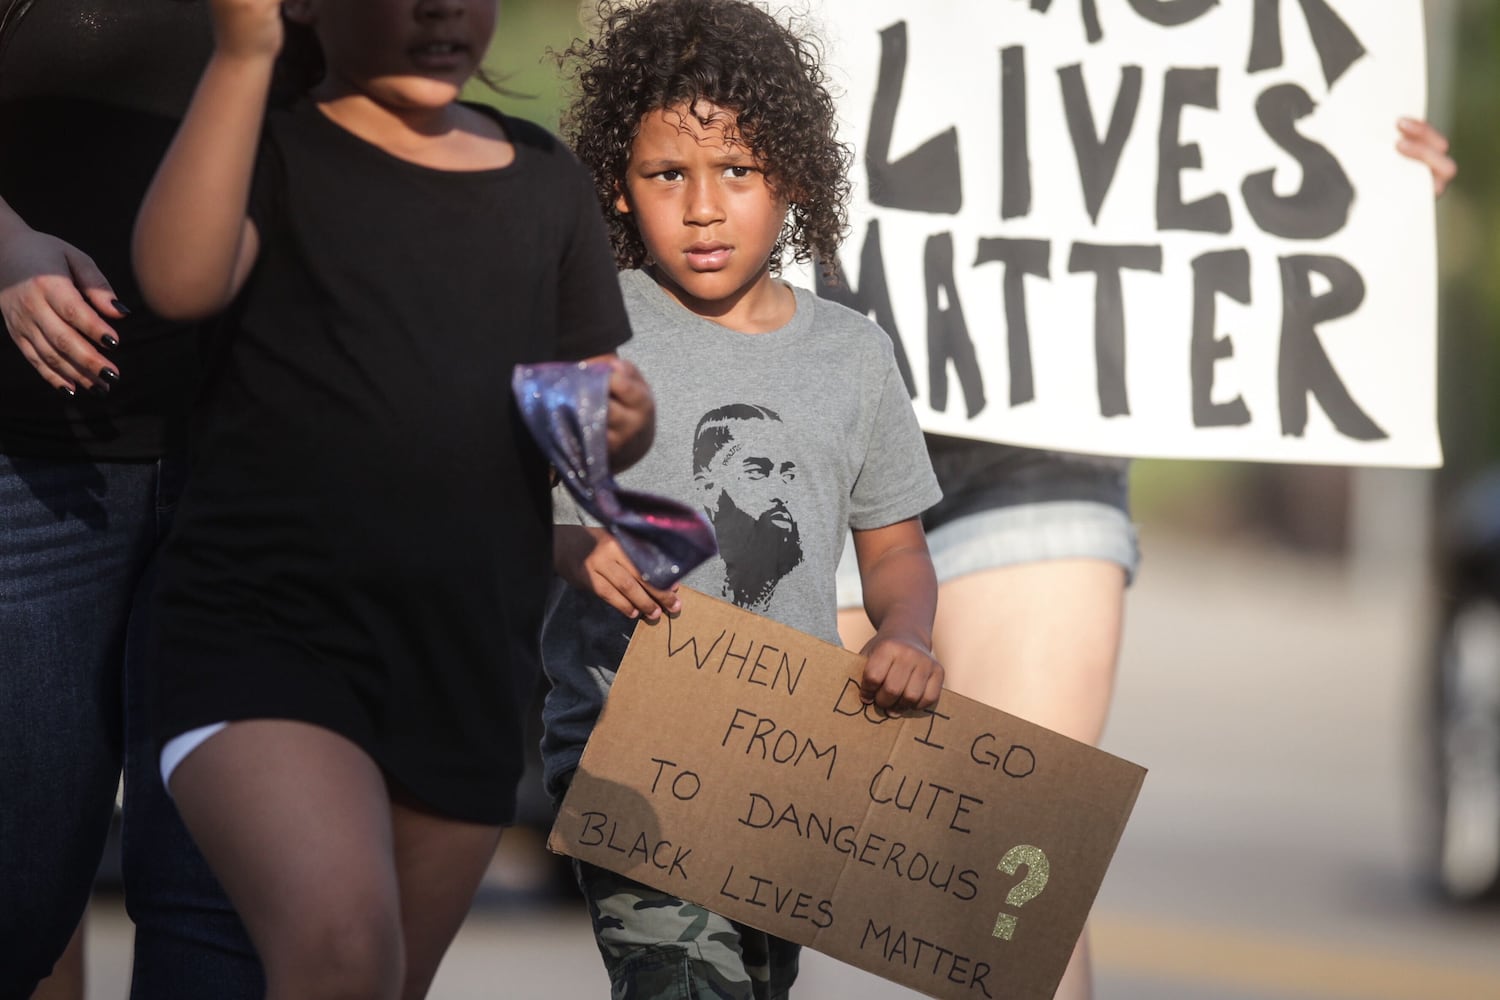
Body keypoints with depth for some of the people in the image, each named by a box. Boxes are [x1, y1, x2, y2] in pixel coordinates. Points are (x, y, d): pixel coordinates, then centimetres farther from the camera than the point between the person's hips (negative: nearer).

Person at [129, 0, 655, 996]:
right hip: (264, 636, -5)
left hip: (470, 665, 5)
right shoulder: (267, 148, 0)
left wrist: (626, 418, -4)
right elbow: (182, 280, -21)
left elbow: (607, 409, 19)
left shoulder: (546, 178, 12)